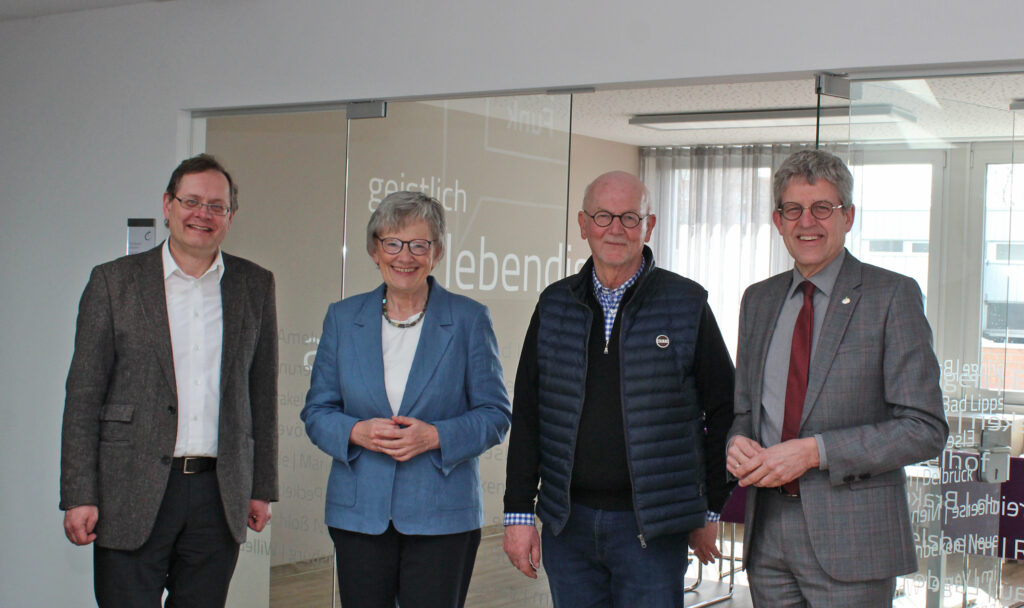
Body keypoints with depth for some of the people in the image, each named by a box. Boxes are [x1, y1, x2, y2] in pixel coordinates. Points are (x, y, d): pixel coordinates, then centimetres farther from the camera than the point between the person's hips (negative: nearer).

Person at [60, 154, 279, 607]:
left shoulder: (255, 286, 10)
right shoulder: (114, 281, 2)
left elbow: (262, 394, 12)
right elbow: (83, 395, 0)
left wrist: (262, 488, 10)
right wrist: (79, 496, -6)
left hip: (220, 496, 2)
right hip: (133, 496, -2)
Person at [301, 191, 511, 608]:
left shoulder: (468, 319, 1)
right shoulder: (343, 318, 8)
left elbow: (495, 414, 0)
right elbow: (317, 412, 8)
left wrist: (435, 436, -16)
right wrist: (356, 432, -12)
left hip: (442, 517, -2)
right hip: (358, 516, 2)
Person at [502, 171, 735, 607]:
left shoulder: (686, 305, 0)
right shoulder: (555, 306, 8)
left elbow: (723, 410, 3)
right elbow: (526, 415, 9)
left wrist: (710, 508, 2)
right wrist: (518, 512, 4)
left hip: (652, 525, -3)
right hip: (567, 523, 3)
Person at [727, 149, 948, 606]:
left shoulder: (892, 295, -4)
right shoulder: (758, 300, 13)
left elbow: (925, 429, -9)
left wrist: (814, 451, -17)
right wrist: (737, 441, -3)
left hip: (852, 536, -5)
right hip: (768, 533, 5)